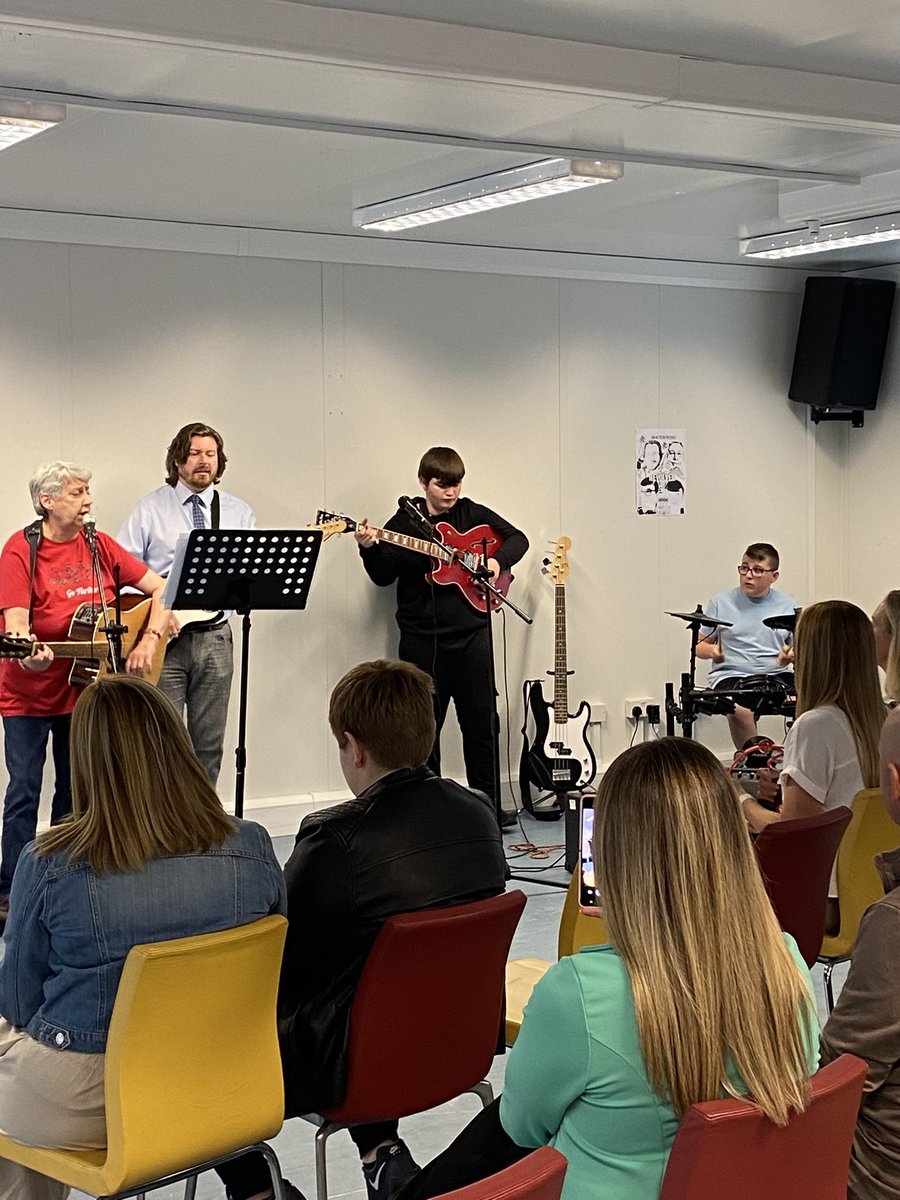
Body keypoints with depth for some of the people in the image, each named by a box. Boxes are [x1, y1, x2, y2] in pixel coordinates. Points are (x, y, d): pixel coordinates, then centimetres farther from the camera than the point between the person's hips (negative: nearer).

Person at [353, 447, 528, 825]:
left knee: (481, 722, 5)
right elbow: (384, 577, -3)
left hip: (471, 632, 2)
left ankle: (488, 805, 14)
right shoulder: (404, 522, 1)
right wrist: (370, 550, -21)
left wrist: (498, 559, -6)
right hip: (423, 638, -2)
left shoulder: (473, 514, 7)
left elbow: (517, 538, 12)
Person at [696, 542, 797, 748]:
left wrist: (791, 656, -10)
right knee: (740, 710, -35)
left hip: (776, 676, 2)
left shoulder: (788, 607, 10)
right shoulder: (721, 603, 6)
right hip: (731, 677, -2)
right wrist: (712, 651, -13)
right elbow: (700, 646, 10)